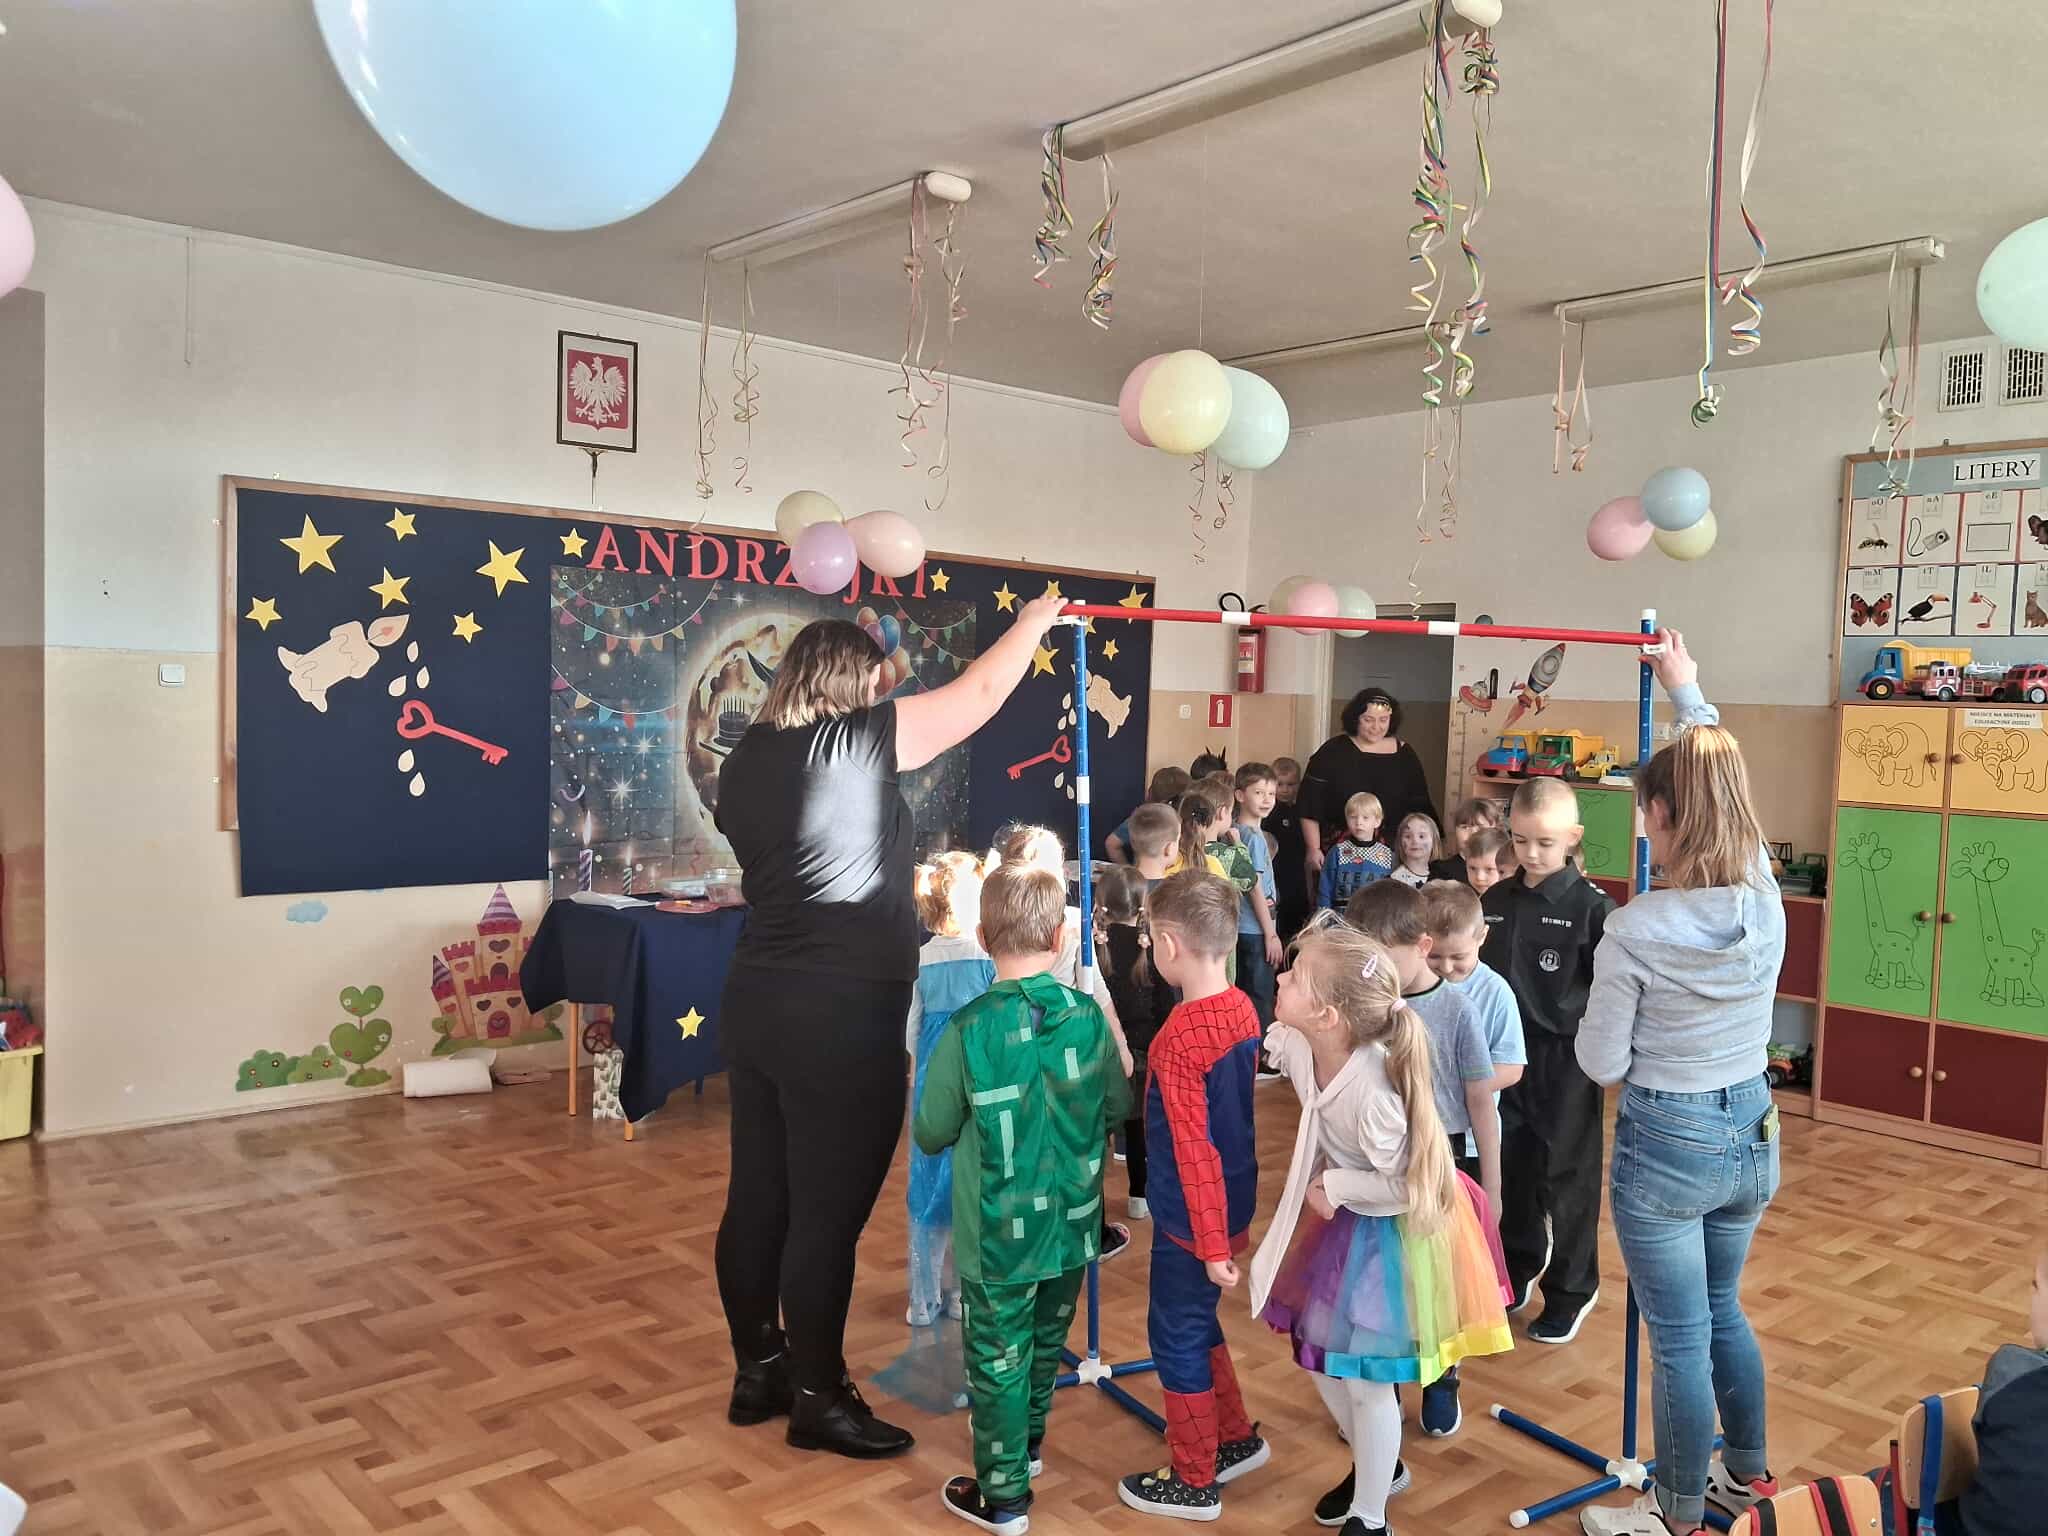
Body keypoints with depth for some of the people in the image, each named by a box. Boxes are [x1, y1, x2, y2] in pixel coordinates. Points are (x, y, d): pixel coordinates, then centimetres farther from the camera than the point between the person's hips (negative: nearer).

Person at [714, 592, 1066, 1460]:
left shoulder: (747, 760, 9)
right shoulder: (860, 740, -11)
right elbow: (981, 694, -3)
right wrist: (1037, 620, 13)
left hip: (756, 1000, 8)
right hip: (841, 1014, -8)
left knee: (757, 1195, 14)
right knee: (827, 1213, 3)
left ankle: (757, 1371, 27)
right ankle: (818, 1398, 14)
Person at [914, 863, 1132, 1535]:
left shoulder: (968, 1031, -22)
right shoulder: (1089, 1016, -12)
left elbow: (931, 1133, -10)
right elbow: (1119, 1106, 3)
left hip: (999, 1234, -4)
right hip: (1071, 1225, 4)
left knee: (998, 1358, 12)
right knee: (1047, 1341, 25)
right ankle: (1027, 1441, 47)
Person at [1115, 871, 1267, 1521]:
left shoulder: (1179, 1039, -26)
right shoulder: (1243, 1010, -2)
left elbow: (1195, 1151, -23)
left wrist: (1214, 1245, -18)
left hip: (1191, 1220, -8)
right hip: (1233, 1204, 8)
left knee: (1178, 1335, 9)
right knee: (1196, 1325, 25)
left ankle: (1194, 1482, 24)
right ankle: (1237, 1439, 39)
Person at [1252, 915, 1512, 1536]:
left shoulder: (1371, 1091, -37)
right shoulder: (1294, 1044, -17)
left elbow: (1401, 1185, -28)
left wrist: (1332, 1188, -19)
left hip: (1388, 1229, -7)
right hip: (1337, 1216, 7)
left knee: (1363, 1377, 4)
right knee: (1319, 1357, 19)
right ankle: (1378, 1466, 45)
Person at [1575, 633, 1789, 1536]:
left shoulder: (1635, 929, -23)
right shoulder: (1765, 897, -8)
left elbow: (1600, 1064, -14)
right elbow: (1726, 795, 10)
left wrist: (1627, 1024, 8)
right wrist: (1688, 693, 21)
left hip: (1664, 1143, -6)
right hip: (1751, 1133, 6)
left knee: (1679, 1339, 8)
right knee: (1721, 1310, 26)